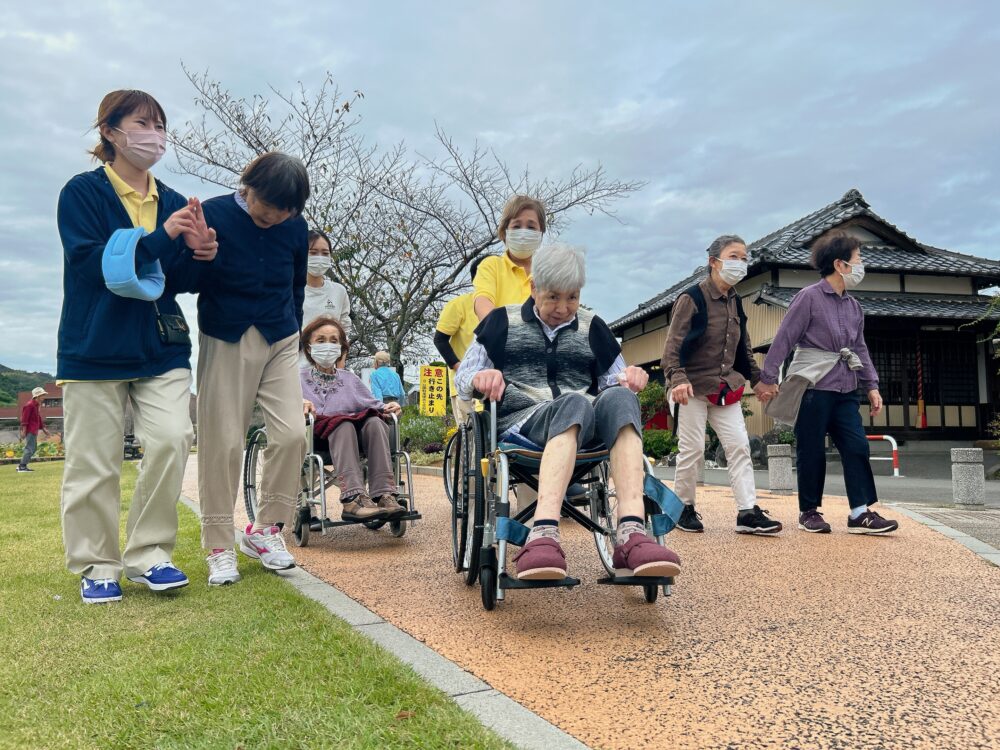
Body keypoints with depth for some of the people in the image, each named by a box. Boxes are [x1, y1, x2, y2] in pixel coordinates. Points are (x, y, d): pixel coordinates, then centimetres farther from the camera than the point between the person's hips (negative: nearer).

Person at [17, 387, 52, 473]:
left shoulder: (37, 405, 18)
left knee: (33, 448, 13)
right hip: (30, 430, -10)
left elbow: (39, 419, 23)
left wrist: (44, 429, 19)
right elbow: (24, 419, -17)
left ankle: (22, 465, 18)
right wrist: (23, 431, -21)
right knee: (30, 448, -11)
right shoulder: (29, 405, -12)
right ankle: (22, 466, -7)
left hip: (34, 431, 10)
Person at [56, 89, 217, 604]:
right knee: (93, 462, 1)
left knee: (172, 439, -11)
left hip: (162, 348, 3)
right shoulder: (82, 193, -1)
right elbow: (91, 262, -15)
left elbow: (183, 283, 10)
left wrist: (199, 255, -12)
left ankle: (148, 554, 5)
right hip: (94, 348, -3)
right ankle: (96, 565, 18)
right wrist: (161, 238, -21)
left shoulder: (174, 203, 11)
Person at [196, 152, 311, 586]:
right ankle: (219, 546, 11)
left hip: (280, 340, 3)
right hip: (226, 341, -3)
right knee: (222, 444, -1)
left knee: (291, 434, -8)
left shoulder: (294, 226, 2)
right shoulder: (213, 215, -9)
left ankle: (265, 530, 11)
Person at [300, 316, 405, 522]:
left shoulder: (350, 378, 30)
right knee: (343, 425, -37)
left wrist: (386, 408, 0)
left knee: (375, 422, -30)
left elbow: (371, 403, 22)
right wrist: (298, 403, -21)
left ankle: (384, 495, -42)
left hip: (356, 433, 3)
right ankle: (354, 498, -52)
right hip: (318, 436, -3)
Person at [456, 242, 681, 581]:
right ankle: (543, 534, -57)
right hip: (521, 423, -3)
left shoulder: (592, 328, 24)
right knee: (575, 403, -38)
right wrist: (478, 378, -11)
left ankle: (631, 535, -49)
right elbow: (463, 376, 14)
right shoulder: (503, 322, 18)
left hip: (586, 431, 3)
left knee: (619, 397, -33)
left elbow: (613, 380, 21)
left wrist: (629, 378, -4)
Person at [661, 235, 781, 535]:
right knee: (692, 449, -2)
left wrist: (756, 378, 21)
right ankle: (684, 508, 14)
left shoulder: (735, 302, 13)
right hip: (694, 387, -6)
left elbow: (743, 348, 23)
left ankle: (748, 512, -2)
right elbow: (673, 344, -14)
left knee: (739, 446, -2)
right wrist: (678, 378, -26)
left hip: (726, 389, 6)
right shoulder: (691, 298, -8)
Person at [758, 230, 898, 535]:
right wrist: (769, 379, -12)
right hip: (813, 387, -7)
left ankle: (861, 513, 3)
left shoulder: (853, 306, 14)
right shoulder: (809, 298, -7)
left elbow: (860, 348, 20)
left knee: (857, 447, -1)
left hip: (845, 390, 7)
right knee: (812, 452, 1)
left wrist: (872, 386, 13)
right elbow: (783, 340, -9)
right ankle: (809, 512, 14)